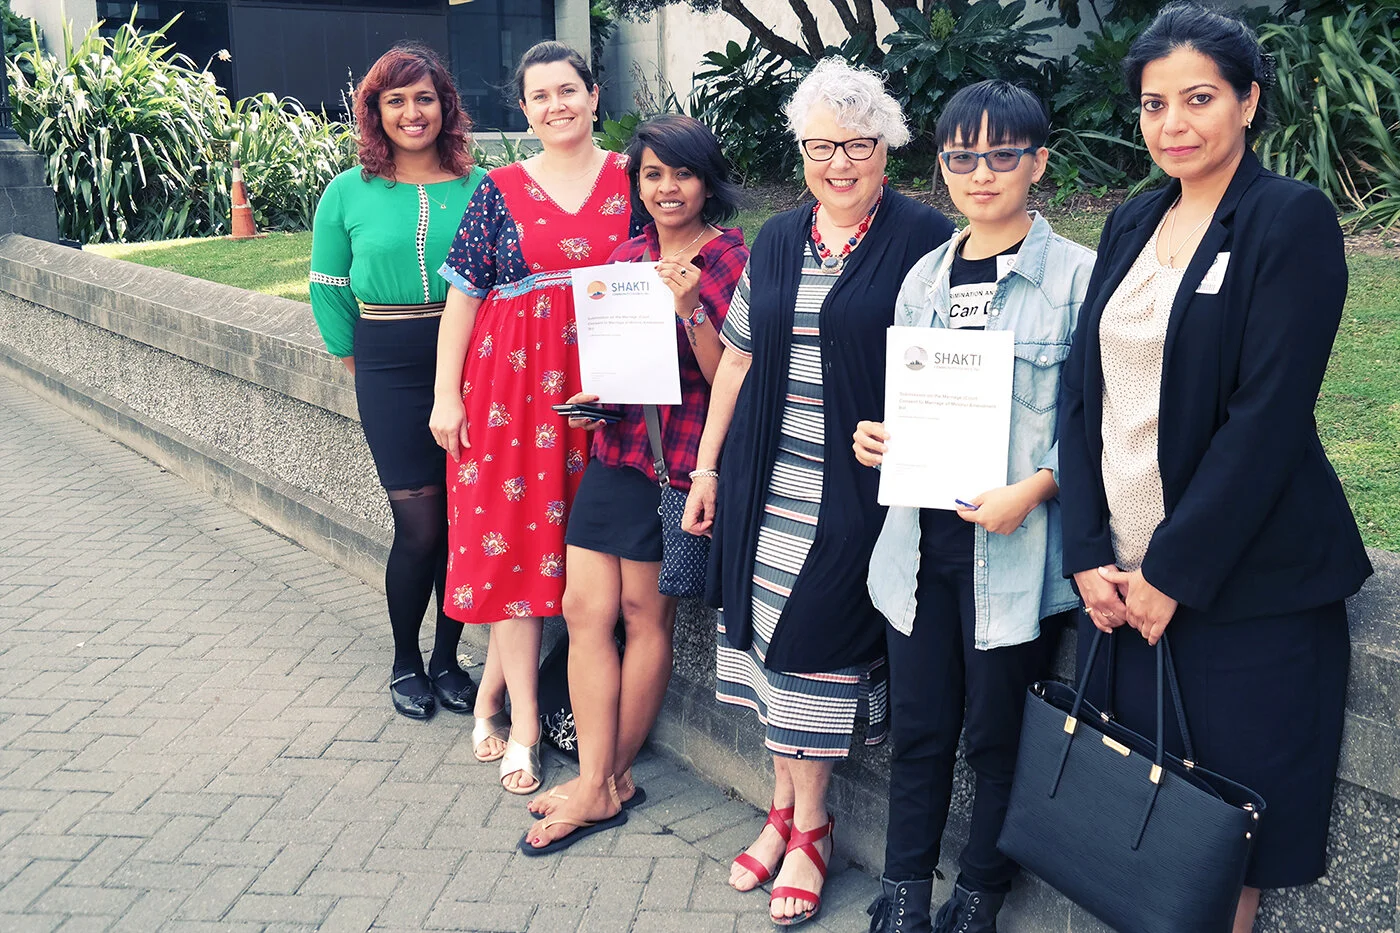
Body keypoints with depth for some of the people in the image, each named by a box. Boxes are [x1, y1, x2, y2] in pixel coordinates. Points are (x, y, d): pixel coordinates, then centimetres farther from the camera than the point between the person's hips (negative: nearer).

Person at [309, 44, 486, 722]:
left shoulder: (479, 187, 5)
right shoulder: (348, 193, 4)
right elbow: (329, 290, 11)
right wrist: (363, 369, 8)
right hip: (390, 370, -1)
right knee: (420, 525, -5)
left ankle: (447, 657, 22)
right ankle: (405, 662, 17)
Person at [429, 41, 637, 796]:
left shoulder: (631, 181, 5)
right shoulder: (501, 190, 4)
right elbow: (464, 293, 3)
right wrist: (447, 395, -2)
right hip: (513, 382, -1)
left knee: (578, 533, 3)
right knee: (514, 537, -1)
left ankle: (494, 689, 21)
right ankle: (524, 723, 7)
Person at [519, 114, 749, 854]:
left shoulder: (732, 262, -6)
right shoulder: (625, 256, 12)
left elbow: (729, 378, -11)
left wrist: (691, 309, -24)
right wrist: (590, 398, 3)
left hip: (677, 457, -6)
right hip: (612, 452, 6)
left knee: (645, 613, 4)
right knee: (585, 608, 1)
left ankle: (610, 778, 19)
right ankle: (597, 785, 9)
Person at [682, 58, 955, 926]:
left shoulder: (924, 237, -5)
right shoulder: (777, 241, 11)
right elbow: (738, 360, 15)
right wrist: (707, 468, 14)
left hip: (860, 486, -5)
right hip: (766, 482, 5)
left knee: (818, 648, -2)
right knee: (774, 638, 9)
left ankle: (809, 823, 16)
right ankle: (787, 805, 24)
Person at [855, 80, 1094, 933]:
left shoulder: (1078, 275, -5)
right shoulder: (925, 277, 12)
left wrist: (1033, 489, -19)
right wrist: (876, 437, 1)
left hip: (1015, 550, -4)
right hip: (922, 539, 5)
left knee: (999, 732, 8)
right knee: (920, 726, 12)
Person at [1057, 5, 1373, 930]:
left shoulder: (1294, 218, -8)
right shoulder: (1132, 225, 11)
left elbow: (1269, 413, -16)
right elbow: (1082, 392, 7)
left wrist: (1175, 569, -16)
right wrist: (1089, 554, -3)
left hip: (1241, 584, -5)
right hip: (1119, 575, 6)